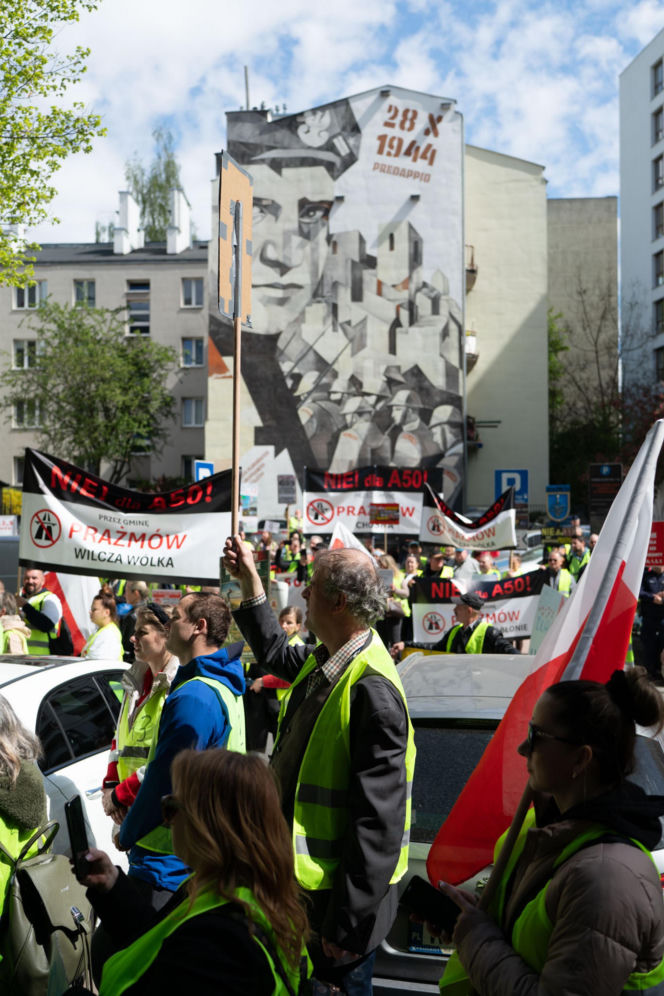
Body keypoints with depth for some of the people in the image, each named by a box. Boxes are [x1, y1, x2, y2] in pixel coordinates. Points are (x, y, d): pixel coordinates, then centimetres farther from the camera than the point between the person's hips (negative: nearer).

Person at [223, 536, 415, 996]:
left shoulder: (371, 687, -27)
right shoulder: (325, 661, 2)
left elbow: (378, 818, -27)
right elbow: (277, 653, 27)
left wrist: (350, 922, -23)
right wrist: (250, 580, 22)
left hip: (340, 890, -9)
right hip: (306, 876, 9)